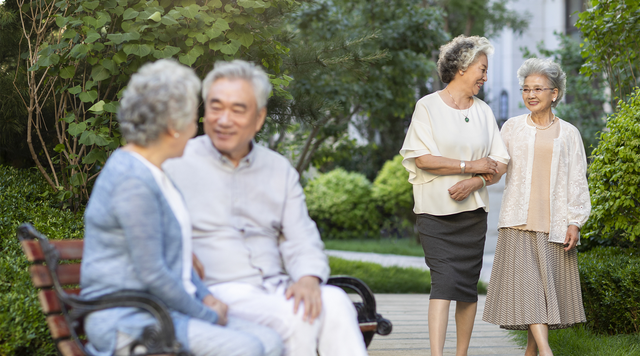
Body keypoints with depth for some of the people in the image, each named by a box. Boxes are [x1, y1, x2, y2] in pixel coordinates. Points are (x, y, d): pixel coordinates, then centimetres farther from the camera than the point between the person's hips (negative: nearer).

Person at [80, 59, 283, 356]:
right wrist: (208, 316, -10)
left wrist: (205, 297, 9)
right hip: (128, 321, -10)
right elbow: (152, 273, -20)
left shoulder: (152, 174, 17)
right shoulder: (132, 182, -17)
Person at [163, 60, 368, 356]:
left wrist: (309, 277, -13)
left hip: (276, 287, 4)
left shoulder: (280, 170, 18)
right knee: (294, 317, -32)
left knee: (335, 302, -29)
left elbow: (301, 240, 12)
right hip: (217, 290, -4)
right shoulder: (175, 165, 4)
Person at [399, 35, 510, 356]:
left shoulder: (483, 112, 11)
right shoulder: (428, 106, -1)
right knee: (444, 280, -15)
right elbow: (423, 159, -11)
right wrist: (470, 166, -11)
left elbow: (500, 162, 7)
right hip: (435, 210, -4)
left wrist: (474, 182, -11)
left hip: (472, 210, 4)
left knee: (468, 285, 4)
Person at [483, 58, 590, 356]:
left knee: (548, 284, 4)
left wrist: (574, 223, -2)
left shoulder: (568, 133, 8)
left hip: (554, 223, 1)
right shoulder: (513, 128, 8)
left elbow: (577, 181, 6)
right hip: (519, 220, -1)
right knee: (526, 282, -14)